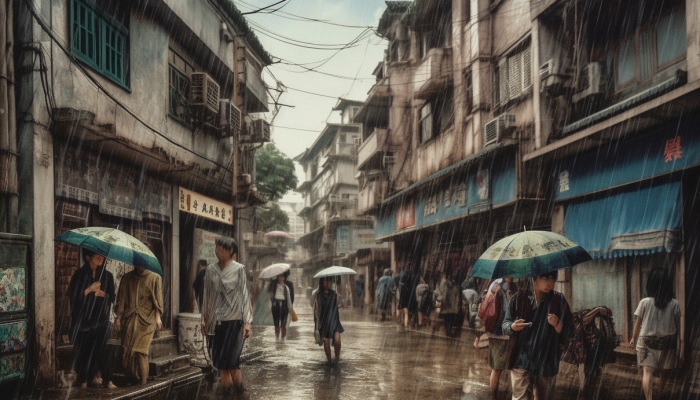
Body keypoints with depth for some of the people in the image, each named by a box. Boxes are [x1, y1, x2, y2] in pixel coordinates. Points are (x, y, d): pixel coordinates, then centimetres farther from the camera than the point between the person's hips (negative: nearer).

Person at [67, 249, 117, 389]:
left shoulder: (107, 276, 7)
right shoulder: (79, 275, 0)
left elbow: (112, 297, 8)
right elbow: (72, 296, -7)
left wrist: (104, 294, -13)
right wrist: (89, 290, -17)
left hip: (101, 318, 1)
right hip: (82, 318, -1)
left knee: (102, 350, -7)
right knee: (83, 350, 2)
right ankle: (82, 379, 15)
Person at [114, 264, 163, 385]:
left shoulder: (155, 278, 5)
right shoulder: (127, 278, 12)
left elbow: (158, 299, 1)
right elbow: (121, 298, 10)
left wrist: (158, 317, -7)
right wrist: (118, 316, 4)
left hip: (146, 318, -3)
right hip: (130, 318, 3)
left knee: (141, 350, -8)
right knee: (127, 348, -2)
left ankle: (143, 381, -3)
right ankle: (133, 378, 7)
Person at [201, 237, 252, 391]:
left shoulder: (238, 269, -3)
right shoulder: (211, 269, 6)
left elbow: (244, 295, -3)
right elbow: (207, 295, 11)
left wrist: (247, 321, -7)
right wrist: (204, 319, 9)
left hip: (234, 320, -4)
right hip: (217, 320, 4)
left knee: (232, 359, -6)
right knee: (219, 359, 4)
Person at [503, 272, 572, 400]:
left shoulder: (559, 300, 1)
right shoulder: (520, 297, -1)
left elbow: (567, 333, 1)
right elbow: (505, 324, 4)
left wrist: (558, 325, -20)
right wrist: (513, 327, -18)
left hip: (547, 362, 2)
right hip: (521, 360, -2)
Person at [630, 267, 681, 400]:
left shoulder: (645, 302, -8)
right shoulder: (674, 304, -6)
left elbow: (638, 323, 1)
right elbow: (677, 326, -1)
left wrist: (633, 338, 16)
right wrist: (679, 344, 11)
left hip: (647, 341, -2)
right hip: (667, 341, 2)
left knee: (648, 371, -9)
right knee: (665, 371, 22)